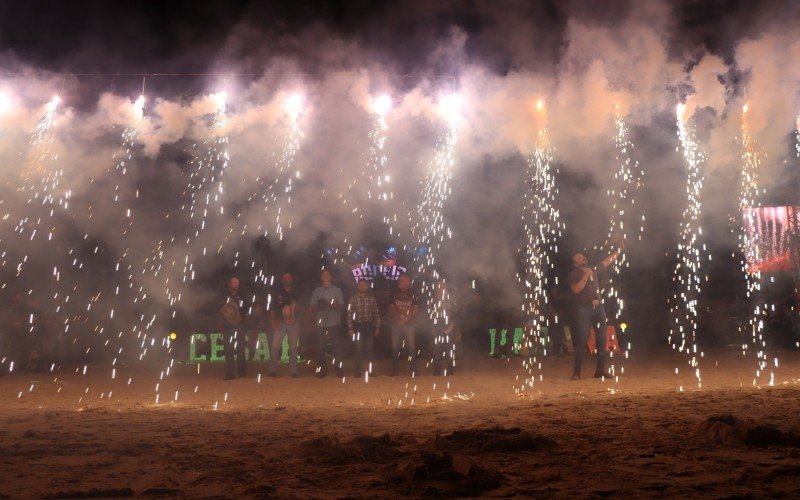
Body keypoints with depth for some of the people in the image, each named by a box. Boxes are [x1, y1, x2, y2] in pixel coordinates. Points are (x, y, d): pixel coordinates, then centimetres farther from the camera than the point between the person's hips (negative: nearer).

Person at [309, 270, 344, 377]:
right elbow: (313, 306, 11)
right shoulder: (316, 291, 12)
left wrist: (330, 305, -14)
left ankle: (338, 369, 0)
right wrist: (319, 307, -11)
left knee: (337, 346, -4)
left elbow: (341, 306, 4)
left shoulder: (337, 290, 8)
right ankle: (322, 369, 5)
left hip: (334, 323, -1)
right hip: (321, 323, 1)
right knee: (321, 347, -1)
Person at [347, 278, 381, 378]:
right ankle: (358, 371, 9)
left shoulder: (372, 298, 3)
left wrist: (377, 328, 0)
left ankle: (371, 370, 12)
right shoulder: (353, 299, 0)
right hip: (358, 326, -1)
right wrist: (350, 328, -5)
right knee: (359, 349, 1)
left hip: (369, 326, 1)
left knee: (369, 349, 5)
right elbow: (350, 314, 0)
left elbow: (376, 314, 4)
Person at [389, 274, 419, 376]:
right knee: (395, 347, -1)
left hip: (410, 324, -1)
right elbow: (391, 309, 6)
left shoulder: (413, 295, 6)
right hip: (396, 324, 2)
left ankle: (413, 370, -1)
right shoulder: (395, 294, 10)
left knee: (412, 347, -5)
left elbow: (416, 310, 2)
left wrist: (407, 317, -12)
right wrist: (400, 316, -9)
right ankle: (394, 369, 4)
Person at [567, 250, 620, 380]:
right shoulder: (573, 275, -1)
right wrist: (586, 276, -16)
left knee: (601, 339, 5)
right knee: (582, 341, -11)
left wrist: (619, 252, 19)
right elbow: (576, 289, -18)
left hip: (598, 308, 6)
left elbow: (607, 261, 22)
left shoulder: (593, 270, 14)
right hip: (583, 310, -6)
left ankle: (600, 370, 11)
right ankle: (576, 372, -9)